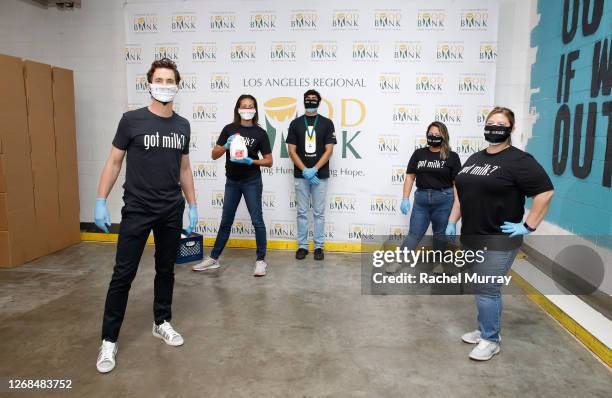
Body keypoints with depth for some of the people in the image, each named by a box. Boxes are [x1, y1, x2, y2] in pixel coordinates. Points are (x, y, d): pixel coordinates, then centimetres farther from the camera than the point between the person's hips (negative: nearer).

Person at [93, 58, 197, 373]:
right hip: (137, 210, -3)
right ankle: (109, 340, 14)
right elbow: (114, 162, -1)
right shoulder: (132, 120, -6)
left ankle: (162, 323, 31)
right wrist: (100, 201, -6)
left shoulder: (182, 126, 5)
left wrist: (193, 205, 9)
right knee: (123, 275, 0)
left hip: (172, 211, 4)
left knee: (165, 270, 14)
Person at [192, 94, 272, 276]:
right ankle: (213, 258, 21)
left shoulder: (260, 133, -3)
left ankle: (261, 260, 11)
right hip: (232, 182, 3)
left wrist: (251, 161, -17)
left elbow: (269, 161, -2)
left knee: (257, 220, 0)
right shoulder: (229, 129, 2)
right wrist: (226, 146, -17)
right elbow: (214, 155, 2)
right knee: (226, 221, 11)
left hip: (252, 182, -2)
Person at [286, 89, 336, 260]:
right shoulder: (295, 123, 6)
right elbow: (292, 151, 1)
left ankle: (319, 246, 15)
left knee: (319, 213, 5)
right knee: (302, 213, 7)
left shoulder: (326, 123, 3)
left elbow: (329, 150, -3)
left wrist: (314, 169, -14)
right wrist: (305, 170, -11)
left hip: (320, 175, -1)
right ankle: (302, 246, 16)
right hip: (300, 175, 1)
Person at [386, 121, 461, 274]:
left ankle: (438, 262, 28)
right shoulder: (418, 154, 4)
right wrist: (405, 199, -3)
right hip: (421, 198, 1)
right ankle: (398, 261, 12)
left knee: (440, 234, 13)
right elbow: (410, 177, 3)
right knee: (414, 233, 5)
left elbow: (457, 182, -2)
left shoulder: (452, 157, -2)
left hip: (444, 200, -1)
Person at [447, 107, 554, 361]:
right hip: (471, 237, 7)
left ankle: (491, 340, 14)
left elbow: (545, 192, -14)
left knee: (486, 290, -3)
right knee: (481, 288, 16)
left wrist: (528, 226, -15)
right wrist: (452, 221, 14)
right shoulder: (474, 158, 13)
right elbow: (462, 193, 20)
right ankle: (486, 330, 32)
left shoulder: (518, 160, -10)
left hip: (498, 241, -7)